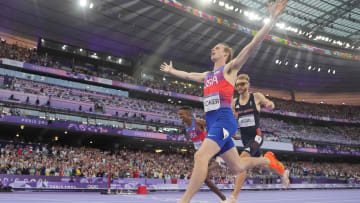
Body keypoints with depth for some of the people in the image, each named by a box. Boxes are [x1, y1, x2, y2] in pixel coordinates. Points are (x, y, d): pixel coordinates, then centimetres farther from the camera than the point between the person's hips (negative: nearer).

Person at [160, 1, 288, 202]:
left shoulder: (230, 68, 5)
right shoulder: (207, 75, 24)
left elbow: (253, 45, -6)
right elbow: (188, 75, 42)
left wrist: (272, 19, -13)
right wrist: (171, 70, 54)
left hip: (224, 119, -7)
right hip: (212, 122, 7)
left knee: (201, 156, -23)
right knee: (237, 167, 10)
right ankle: (267, 159, 31)